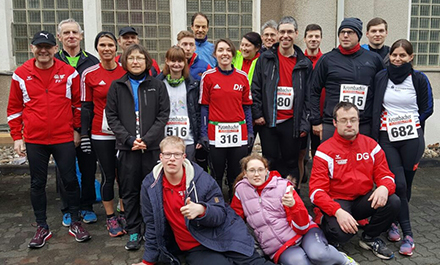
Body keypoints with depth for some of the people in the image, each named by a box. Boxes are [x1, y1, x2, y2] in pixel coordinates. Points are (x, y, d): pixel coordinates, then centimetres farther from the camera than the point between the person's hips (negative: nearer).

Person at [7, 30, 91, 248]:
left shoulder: (69, 73, -1)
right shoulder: (21, 74, 1)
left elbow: (78, 103, 6)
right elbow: (14, 108, 6)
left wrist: (76, 130, 6)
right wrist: (17, 137, 3)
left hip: (64, 139, -1)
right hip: (34, 140, 1)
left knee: (70, 180, 5)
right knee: (37, 183, 10)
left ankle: (75, 223, 22)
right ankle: (42, 227, 25)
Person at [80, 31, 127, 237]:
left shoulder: (126, 71, 2)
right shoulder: (89, 74, -3)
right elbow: (86, 107, 0)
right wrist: (84, 135, -4)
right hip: (101, 134, -2)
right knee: (108, 176, 6)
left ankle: (123, 213, 28)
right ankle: (110, 218, 23)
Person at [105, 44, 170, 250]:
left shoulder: (157, 86, 5)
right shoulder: (117, 86, 8)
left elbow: (163, 115, 0)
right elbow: (111, 117, 3)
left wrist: (147, 139, -11)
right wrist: (129, 139, -10)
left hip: (152, 146, -1)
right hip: (127, 147, 1)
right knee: (129, 190, 7)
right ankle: (133, 231, 20)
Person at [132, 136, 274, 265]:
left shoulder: (201, 178, -9)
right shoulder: (150, 185, -4)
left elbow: (221, 214, -9)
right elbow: (152, 224, 6)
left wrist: (201, 210, -30)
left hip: (223, 235, 0)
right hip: (193, 249, 0)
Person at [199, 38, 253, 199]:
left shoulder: (242, 77, 7)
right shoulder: (208, 76, 1)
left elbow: (247, 106, 11)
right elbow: (204, 107, 2)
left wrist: (250, 132, 6)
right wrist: (203, 133, -3)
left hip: (239, 134, 2)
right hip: (216, 134, -2)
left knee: (237, 176, 10)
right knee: (216, 176, 7)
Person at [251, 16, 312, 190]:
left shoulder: (304, 64, 5)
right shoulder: (265, 59, 3)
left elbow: (308, 96, 5)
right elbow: (256, 89, 3)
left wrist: (304, 123, -1)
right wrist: (257, 114, -5)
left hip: (292, 122, 1)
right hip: (268, 122, 0)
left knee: (291, 163, 10)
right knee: (270, 163, 9)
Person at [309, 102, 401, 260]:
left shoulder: (371, 145, 3)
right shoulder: (325, 151, -10)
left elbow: (385, 175, 4)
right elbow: (317, 190, -15)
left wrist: (384, 187, -22)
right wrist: (338, 211, -30)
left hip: (364, 200, 5)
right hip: (338, 202, -4)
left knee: (393, 202, -22)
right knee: (341, 233, -32)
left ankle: (370, 238, 5)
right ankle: (327, 223, 8)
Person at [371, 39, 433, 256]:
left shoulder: (419, 79, 1)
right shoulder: (380, 77, 3)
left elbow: (426, 109, 8)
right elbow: (375, 108, 10)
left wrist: (410, 124, 8)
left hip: (412, 138, 1)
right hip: (386, 136, 0)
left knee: (406, 183, 4)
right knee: (398, 184, -8)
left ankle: (393, 221, 25)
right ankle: (407, 234, 2)